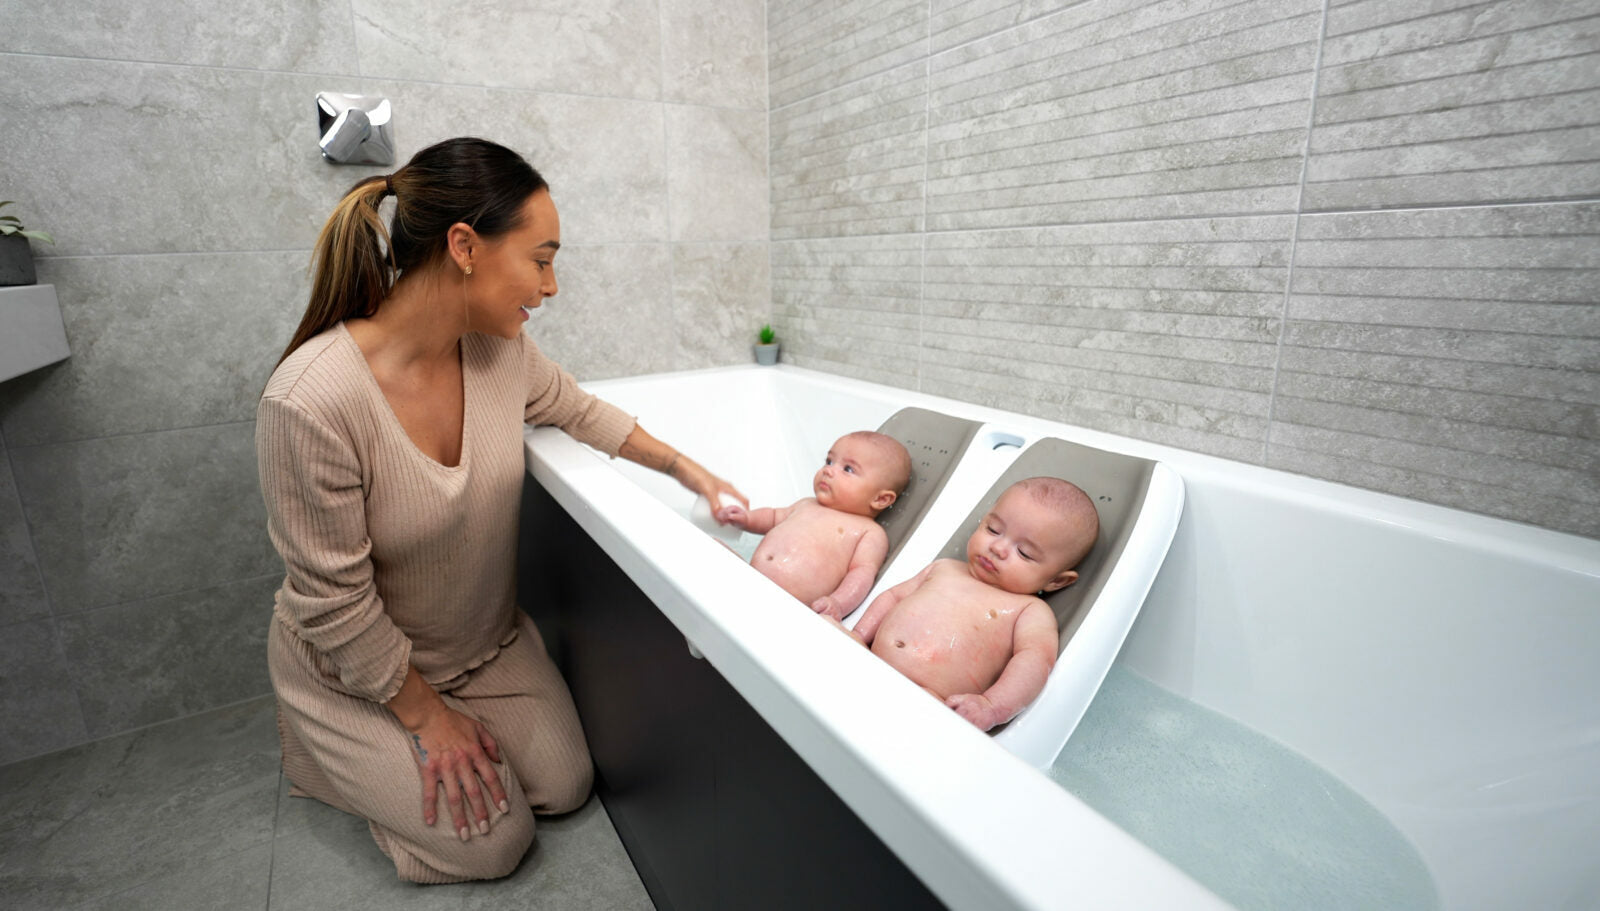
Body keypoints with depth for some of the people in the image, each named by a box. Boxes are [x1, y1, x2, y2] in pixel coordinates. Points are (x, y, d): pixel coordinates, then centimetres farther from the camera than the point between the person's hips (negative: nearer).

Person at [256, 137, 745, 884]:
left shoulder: (500, 349, -16)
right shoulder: (310, 401, -33)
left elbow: (580, 413, 6)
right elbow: (336, 605, -24)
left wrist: (685, 468, 5)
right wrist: (426, 715, -12)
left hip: (487, 640, 6)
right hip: (357, 670, -5)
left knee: (566, 786, 6)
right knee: (493, 844, -1)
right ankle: (332, 746, 22)